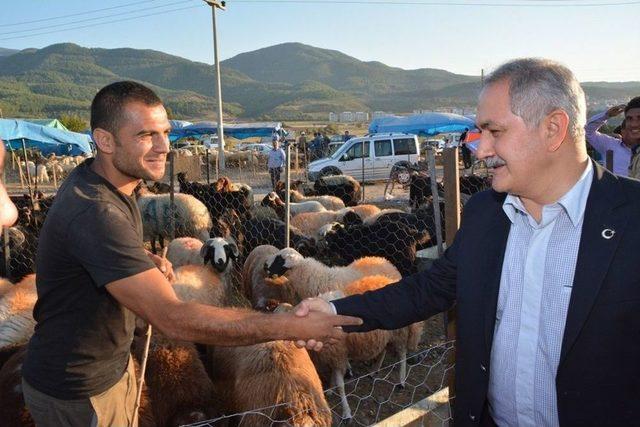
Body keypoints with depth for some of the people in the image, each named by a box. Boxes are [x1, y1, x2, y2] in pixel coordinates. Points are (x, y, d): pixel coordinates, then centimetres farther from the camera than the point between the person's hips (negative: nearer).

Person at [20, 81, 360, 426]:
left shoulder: (93, 176, -2)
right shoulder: (95, 213, -34)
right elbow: (173, 319, -39)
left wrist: (147, 261, -4)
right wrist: (292, 327, -38)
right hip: (77, 392, -8)